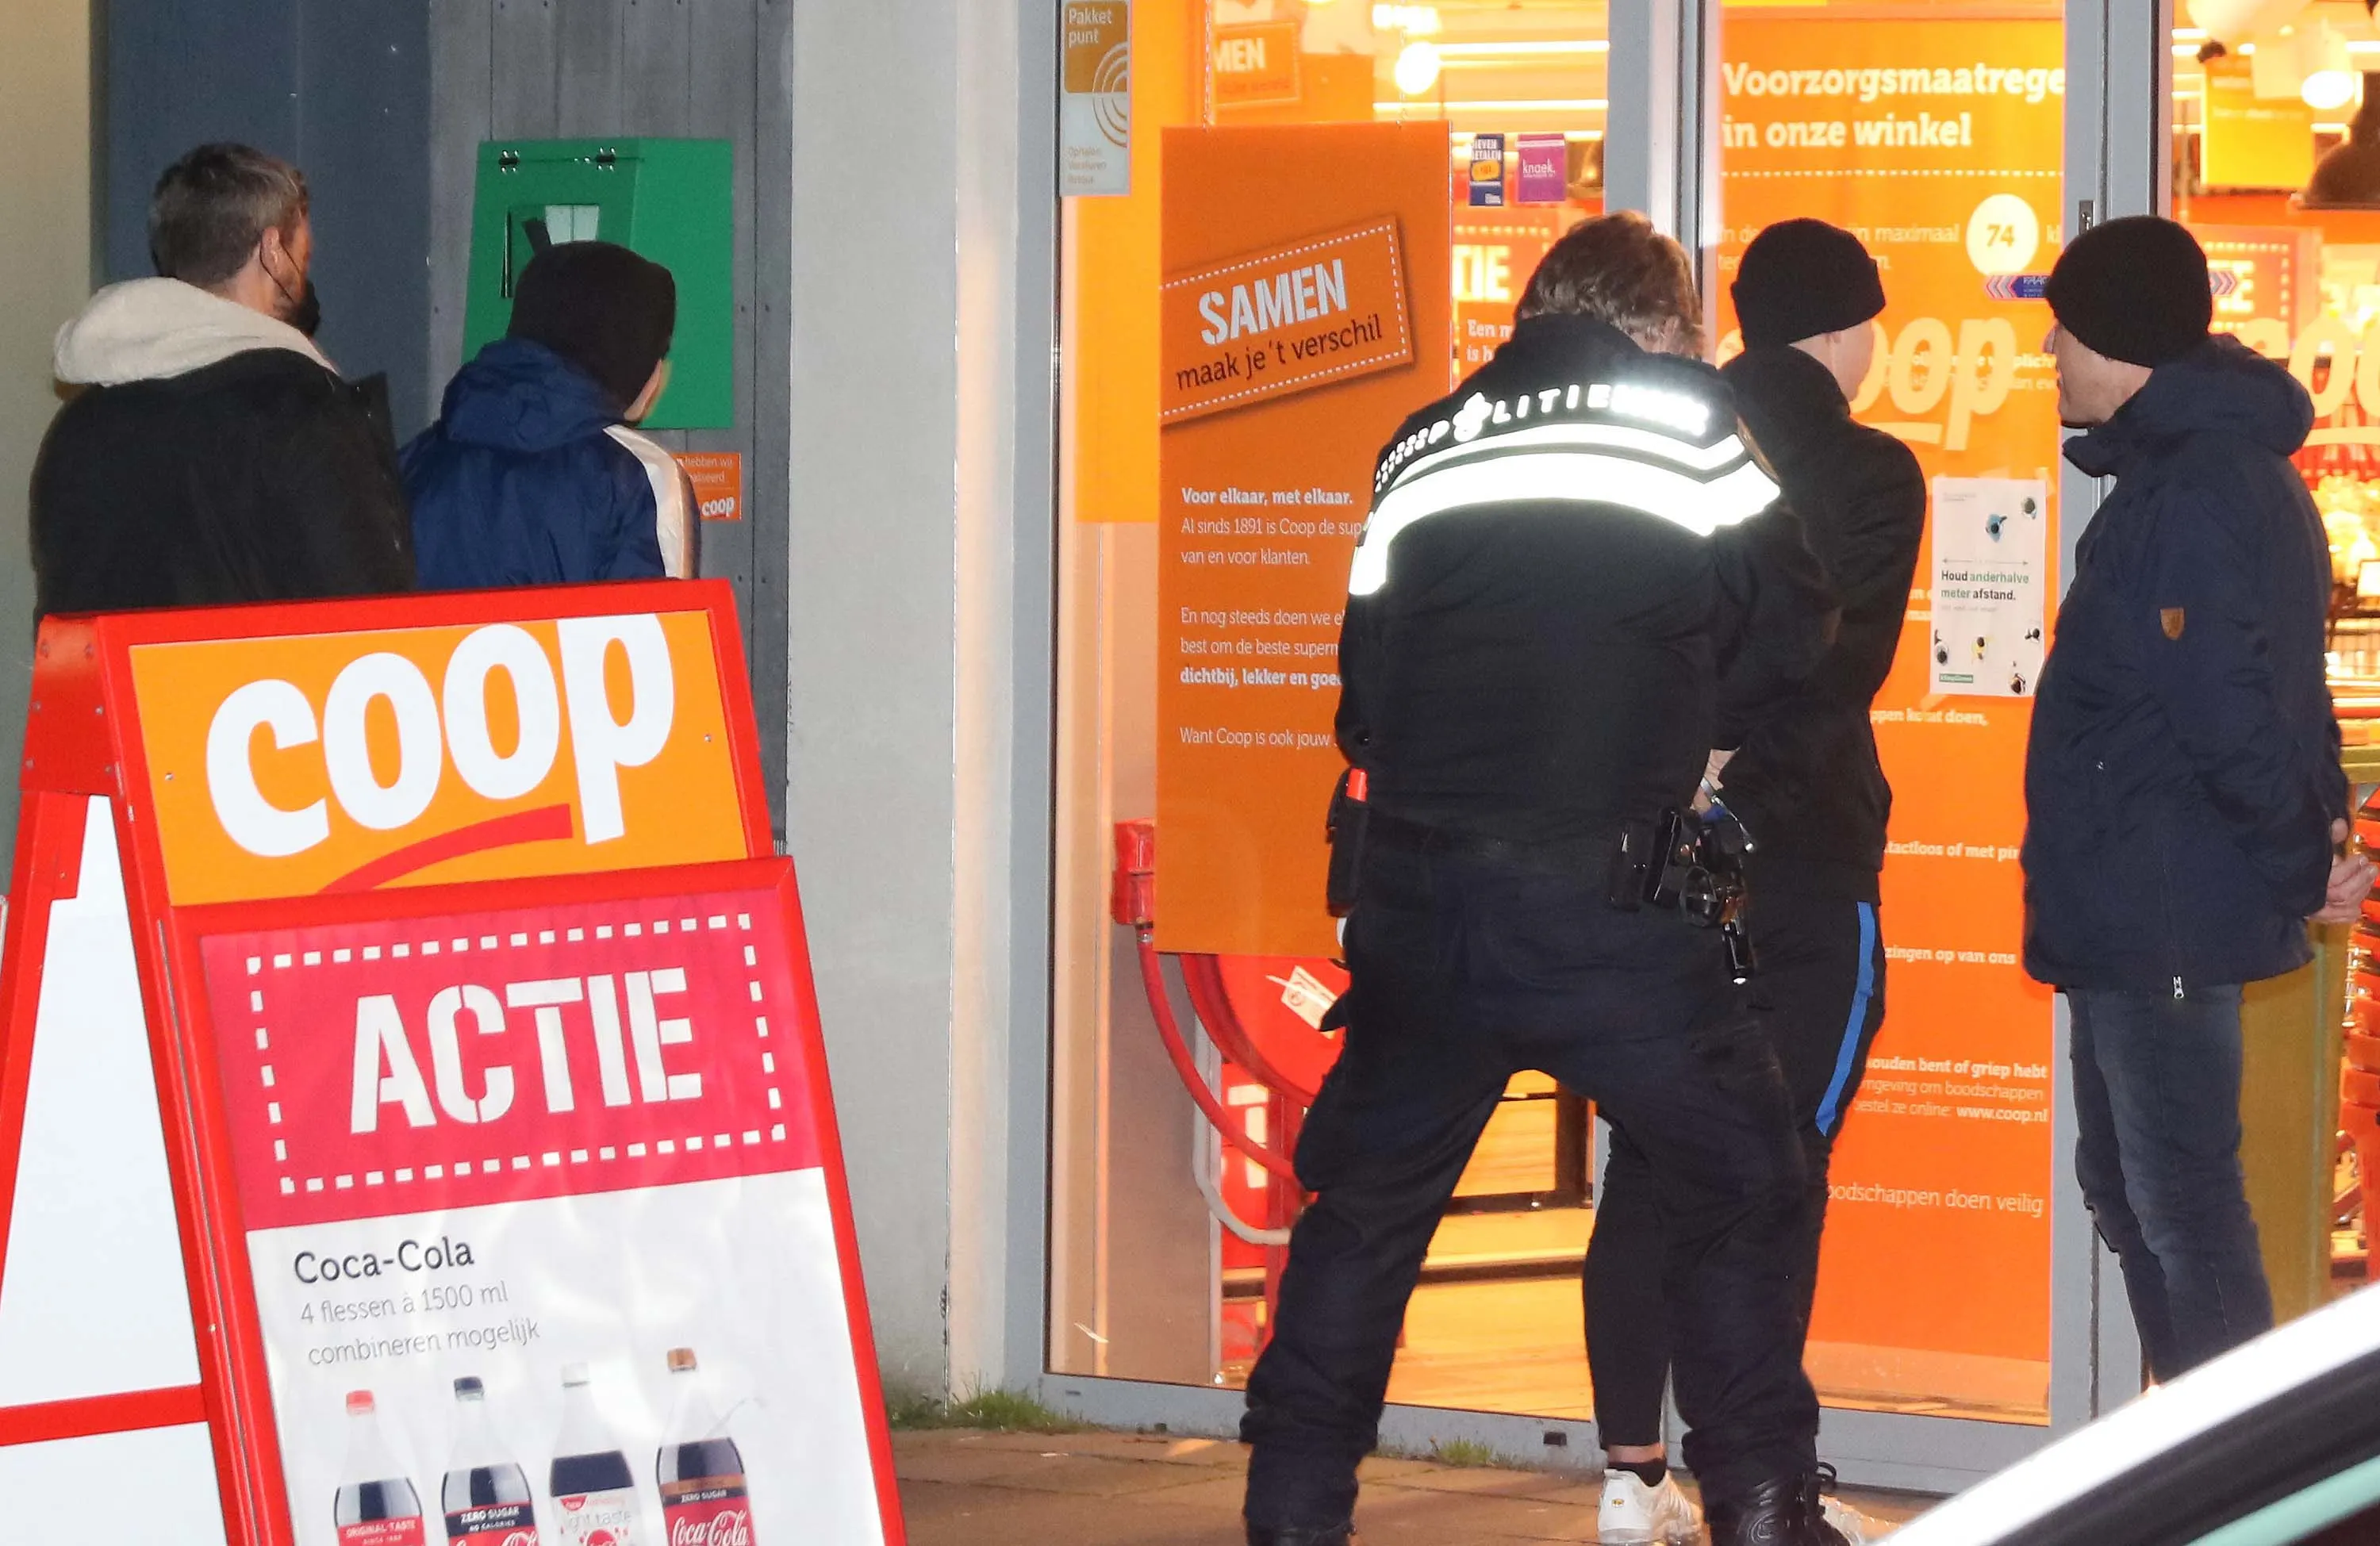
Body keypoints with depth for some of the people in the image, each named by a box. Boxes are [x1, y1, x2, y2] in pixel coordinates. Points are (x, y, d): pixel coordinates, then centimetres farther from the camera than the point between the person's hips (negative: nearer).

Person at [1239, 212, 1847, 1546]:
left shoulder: (1425, 447, 14)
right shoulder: (1692, 424, 3)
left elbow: (1367, 685, 14)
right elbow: (1788, 630, 7)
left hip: (1416, 897, 4)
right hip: (1603, 897, -4)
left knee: (1367, 1201, 15)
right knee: (1738, 1186, 10)